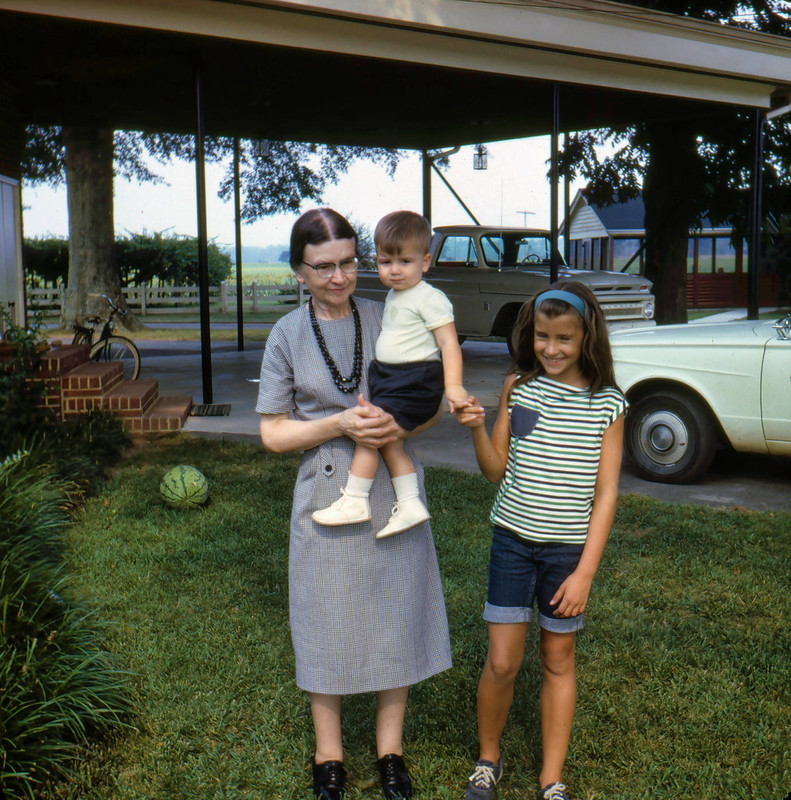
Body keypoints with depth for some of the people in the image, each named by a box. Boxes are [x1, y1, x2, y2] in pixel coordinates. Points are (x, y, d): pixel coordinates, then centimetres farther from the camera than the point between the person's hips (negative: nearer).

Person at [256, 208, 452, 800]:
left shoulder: (389, 319, 2)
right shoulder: (288, 335, 1)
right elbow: (273, 434, 0)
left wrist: (399, 424, -14)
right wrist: (339, 424, -16)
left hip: (395, 494, 1)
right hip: (327, 498, -1)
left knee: (397, 618, 9)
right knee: (329, 623, 7)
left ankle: (390, 750, 27)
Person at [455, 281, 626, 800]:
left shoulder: (607, 405, -5)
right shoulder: (518, 388, -1)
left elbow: (605, 493, -5)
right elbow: (496, 470, 5)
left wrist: (585, 571, -10)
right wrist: (477, 428, -15)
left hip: (570, 548, -1)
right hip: (513, 540, 1)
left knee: (559, 660, 11)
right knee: (502, 662, 2)